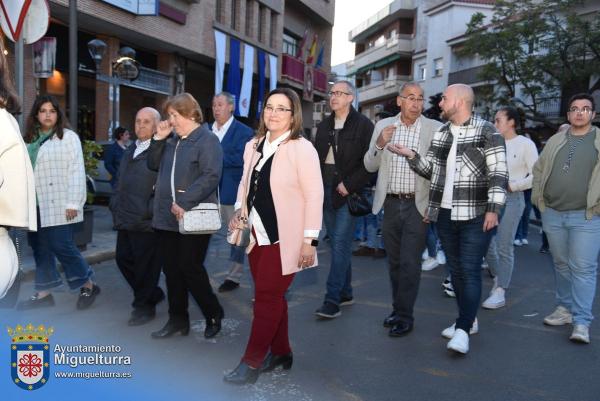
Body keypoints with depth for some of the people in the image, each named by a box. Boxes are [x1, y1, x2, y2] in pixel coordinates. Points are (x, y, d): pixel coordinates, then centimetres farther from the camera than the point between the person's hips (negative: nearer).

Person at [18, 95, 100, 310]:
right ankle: (44, 292, 23)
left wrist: (73, 203, -15)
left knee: (61, 246, -6)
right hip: (36, 204, 6)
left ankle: (88, 285, 10)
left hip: (58, 204, -6)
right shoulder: (30, 139, 13)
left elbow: (76, 172, -10)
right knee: (40, 248, 11)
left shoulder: (68, 137, -4)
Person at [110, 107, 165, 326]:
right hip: (125, 220, 9)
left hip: (147, 223, -9)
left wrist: (148, 212, -17)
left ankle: (144, 305, 22)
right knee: (123, 259, 15)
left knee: (146, 265, 2)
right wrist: (115, 206, 18)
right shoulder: (129, 152, 18)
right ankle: (153, 294, 33)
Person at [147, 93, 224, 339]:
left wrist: (184, 202, -24)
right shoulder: (172, 141, 16)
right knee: (171, 270, 11)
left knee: (190, 268, -2)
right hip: (167, 217, 8)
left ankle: (214, 315, 18)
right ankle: (177, 319, 24)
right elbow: (153, 165, 20)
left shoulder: (207, 140, -9)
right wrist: (158, 139, 6)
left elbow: (210, 177, -19)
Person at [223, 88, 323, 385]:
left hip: (284, 237, -7)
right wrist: (239, 209, 4)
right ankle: (280, 352, 32)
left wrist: (309, 240, -17)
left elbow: (314, 195, -15)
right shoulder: (253, 146, 9)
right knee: (270, 296, 15)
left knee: (267, 297, 0)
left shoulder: (301, 148, -12)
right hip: (258, 234, 7)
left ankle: (252, 361, 13)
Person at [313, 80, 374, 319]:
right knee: (338, 244, 11)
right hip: (326, 191, 6)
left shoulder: (363, 125, -4)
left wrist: (349, 185, -14)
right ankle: (345, 293, 21)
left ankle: (332, 299, -4)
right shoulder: (324, 126, 15)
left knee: (340, 244, -8)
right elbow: (316, 158, 17)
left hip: (348, 192, -6)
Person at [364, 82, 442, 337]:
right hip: (390, 204, 3)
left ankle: (404, 316, 11)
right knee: (394, 261, 13)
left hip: (417, 205, -3)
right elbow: (370, 166, 4)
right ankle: (398, 308, 28)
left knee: (409, 263, -2)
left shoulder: (434, 128, -3)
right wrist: (379, 144, -12)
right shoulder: (383, 126, 5)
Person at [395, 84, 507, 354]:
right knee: (455, 269, 13)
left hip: (476, 216, -6)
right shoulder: (440, 133, 12)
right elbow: (430, 169, 17)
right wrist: (412, 156, 0)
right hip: (444, 215, 6)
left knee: (470, 270, -6)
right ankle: (468, 319, 28)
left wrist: (494, 209, -19)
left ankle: (463, 329, -1)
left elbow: (498, 173, -11)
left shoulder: (487, 132, -6)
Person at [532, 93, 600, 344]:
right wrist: (538, 198, 10)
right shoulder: (555, 141, 10)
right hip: (553, 215, 4)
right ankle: (565, 309, 27)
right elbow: (538, 169, 19)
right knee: (561, 264, 13)